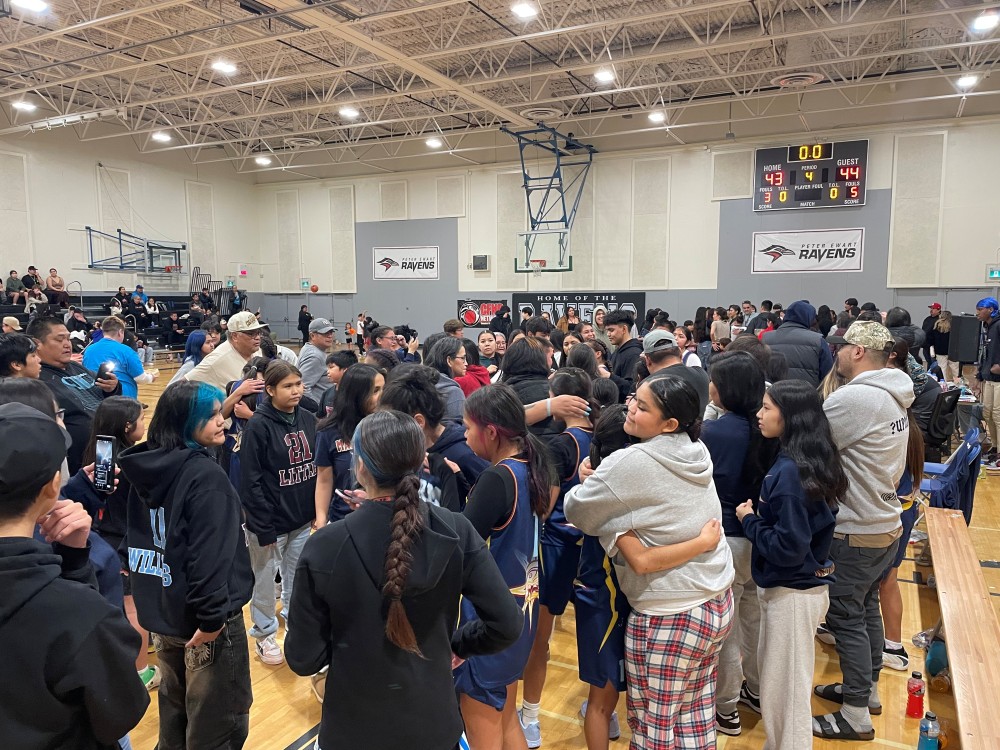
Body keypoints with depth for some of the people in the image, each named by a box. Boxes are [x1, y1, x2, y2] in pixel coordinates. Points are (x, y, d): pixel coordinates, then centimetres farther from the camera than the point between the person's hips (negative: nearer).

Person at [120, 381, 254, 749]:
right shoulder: (205, 475, -22)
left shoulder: (146, 466, 3)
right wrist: (211, 615, -22)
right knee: (218, 718, 6)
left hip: (161, 608, 9)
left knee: (175, 703, 26)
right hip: (198, 615, -8)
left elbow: (137, 536, 14)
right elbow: (210, 554, -27)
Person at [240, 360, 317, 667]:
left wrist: (318, 510, 6)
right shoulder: (259, 425, -16)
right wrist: (263, 527, -15)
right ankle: (265, 635, 33)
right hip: (270, 521, -5)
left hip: (303, 519, 5)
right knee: (264, 580, 13)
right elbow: (250, 481, -16)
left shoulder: (308, 419, 0)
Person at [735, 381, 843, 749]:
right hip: (801, 585, 10)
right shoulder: (808, 462, 2)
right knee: (783, 680, 25)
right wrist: (758, 515, 2)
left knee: (784, 689, 7)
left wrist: (749, 520, -14)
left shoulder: (790, 471, -26)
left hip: (792, 592, -10)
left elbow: (787, 548, -26)